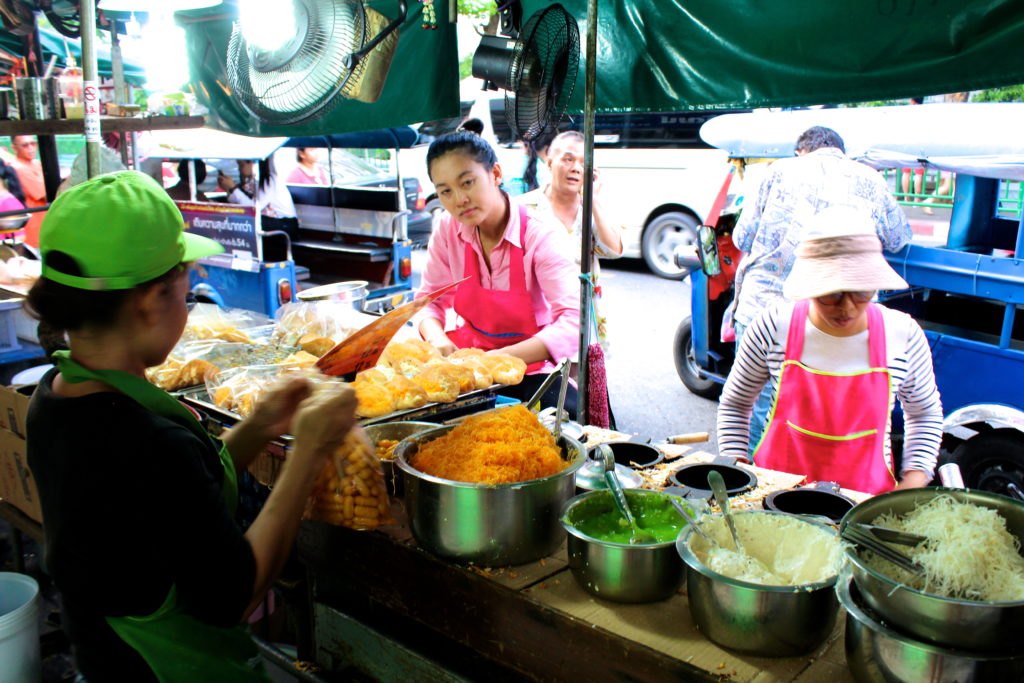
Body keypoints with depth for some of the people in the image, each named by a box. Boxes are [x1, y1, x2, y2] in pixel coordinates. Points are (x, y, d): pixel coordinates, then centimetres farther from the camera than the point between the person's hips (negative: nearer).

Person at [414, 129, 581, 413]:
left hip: (531, 369, -4)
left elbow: (573, 322, -27)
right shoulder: (449, 229, -3)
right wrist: (436, 338, -19)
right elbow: (430, 299, 5)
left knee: (566, 413, -33)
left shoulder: (541, 237, -18)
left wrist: (500, 358, -39)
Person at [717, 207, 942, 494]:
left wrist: (913, 483, 3)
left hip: (867, 497, 2)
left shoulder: (904, 335, -3)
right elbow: (734, 405, 6)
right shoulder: (774, 327, -7)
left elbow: (925, 414, 15)